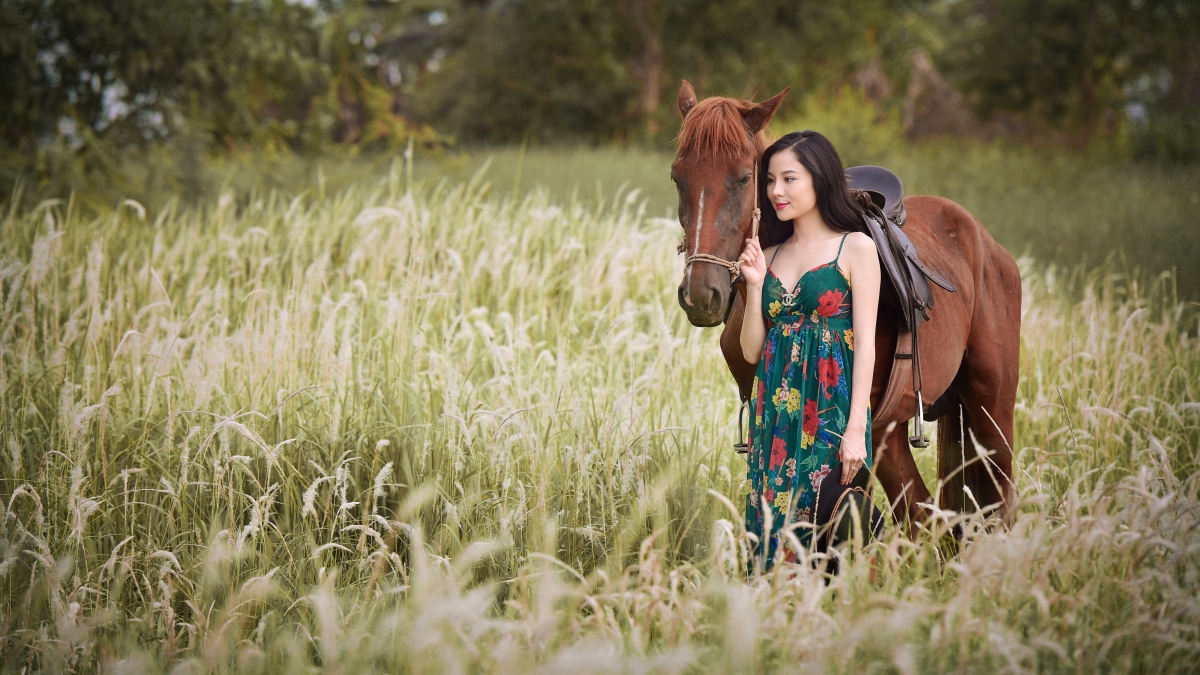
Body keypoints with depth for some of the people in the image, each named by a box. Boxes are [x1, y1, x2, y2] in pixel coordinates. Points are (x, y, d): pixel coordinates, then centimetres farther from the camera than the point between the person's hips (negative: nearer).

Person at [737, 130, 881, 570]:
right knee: (771, 529, 5)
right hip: (775, 414, 5)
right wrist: (755, 285, -2)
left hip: (831, 407, -5)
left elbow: (865, 343, -7)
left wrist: (856, 429, -14)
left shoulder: (856, 249, -1)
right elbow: (751, 350, 10)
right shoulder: (769, 256, 14)